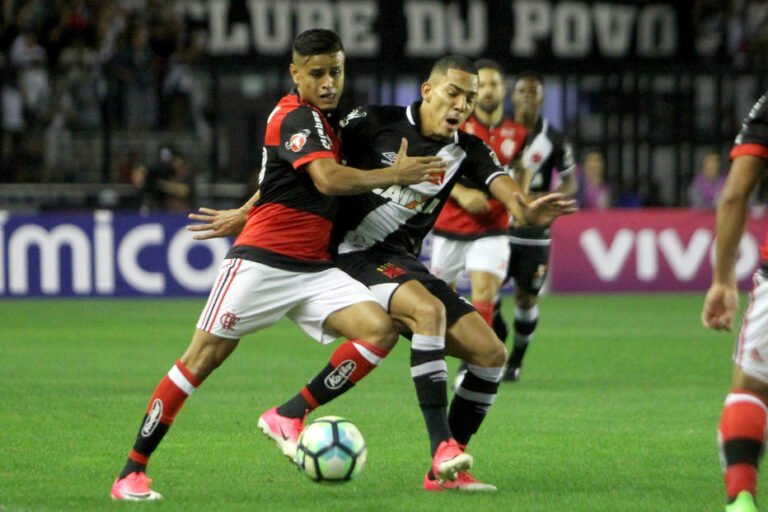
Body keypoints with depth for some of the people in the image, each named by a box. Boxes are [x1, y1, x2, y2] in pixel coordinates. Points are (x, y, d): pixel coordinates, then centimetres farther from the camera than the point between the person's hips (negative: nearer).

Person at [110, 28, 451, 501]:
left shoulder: (320, 121, 17)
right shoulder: (297, 117, -11)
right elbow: (328, 179, -26)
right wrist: (393, 175, -18)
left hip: (314, 269, 8)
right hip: (263, 261, -8)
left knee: (381, 329, -13)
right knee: (205, 356, -7)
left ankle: (287, 418, -6)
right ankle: (132, 471, -1)